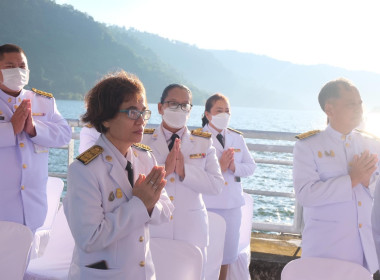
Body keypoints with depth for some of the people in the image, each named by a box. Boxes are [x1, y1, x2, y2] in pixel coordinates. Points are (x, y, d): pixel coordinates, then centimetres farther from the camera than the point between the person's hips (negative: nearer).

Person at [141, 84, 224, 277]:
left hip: (190, 232, 1)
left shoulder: (204, 143, 4)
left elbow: (216, 185, -6)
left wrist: (185, 170, -18)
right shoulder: (142, 140, 2)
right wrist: (164, 169, -22)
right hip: (151, 230, 0)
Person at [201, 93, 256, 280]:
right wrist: (219, 166, -20)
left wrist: (234, 167, -10)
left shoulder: (237, 138, 9)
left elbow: (251, 166, 8)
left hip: (232, 203, 5)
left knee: (226, 254, 15)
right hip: (207, 203, -4)